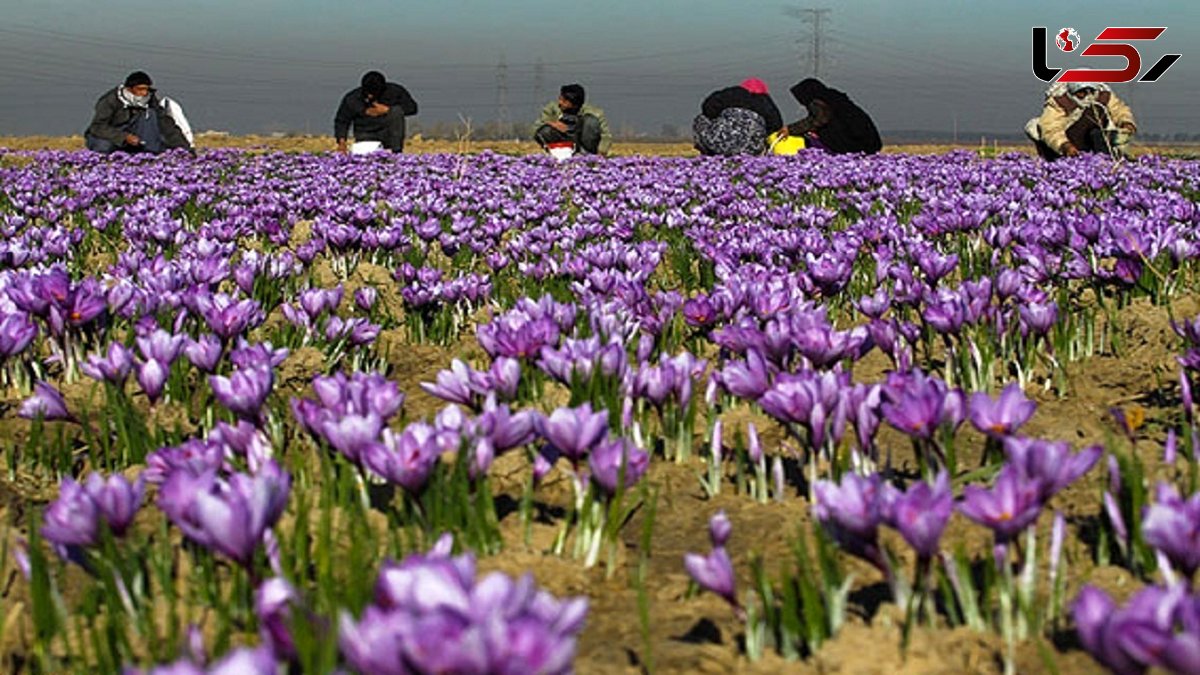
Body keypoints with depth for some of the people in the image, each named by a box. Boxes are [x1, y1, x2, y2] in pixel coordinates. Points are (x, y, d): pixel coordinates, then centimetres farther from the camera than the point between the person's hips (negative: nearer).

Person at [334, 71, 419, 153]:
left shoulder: (394, 91, -9)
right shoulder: (351, 99, -8)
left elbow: (412, 107, -9)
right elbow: (341, 121, 0)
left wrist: (386, 110, -18)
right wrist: (341, 142, -16)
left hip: (388, 134, 1)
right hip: (366, 136, -1)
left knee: (397, 110, -27)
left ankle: (397, 152, -23)